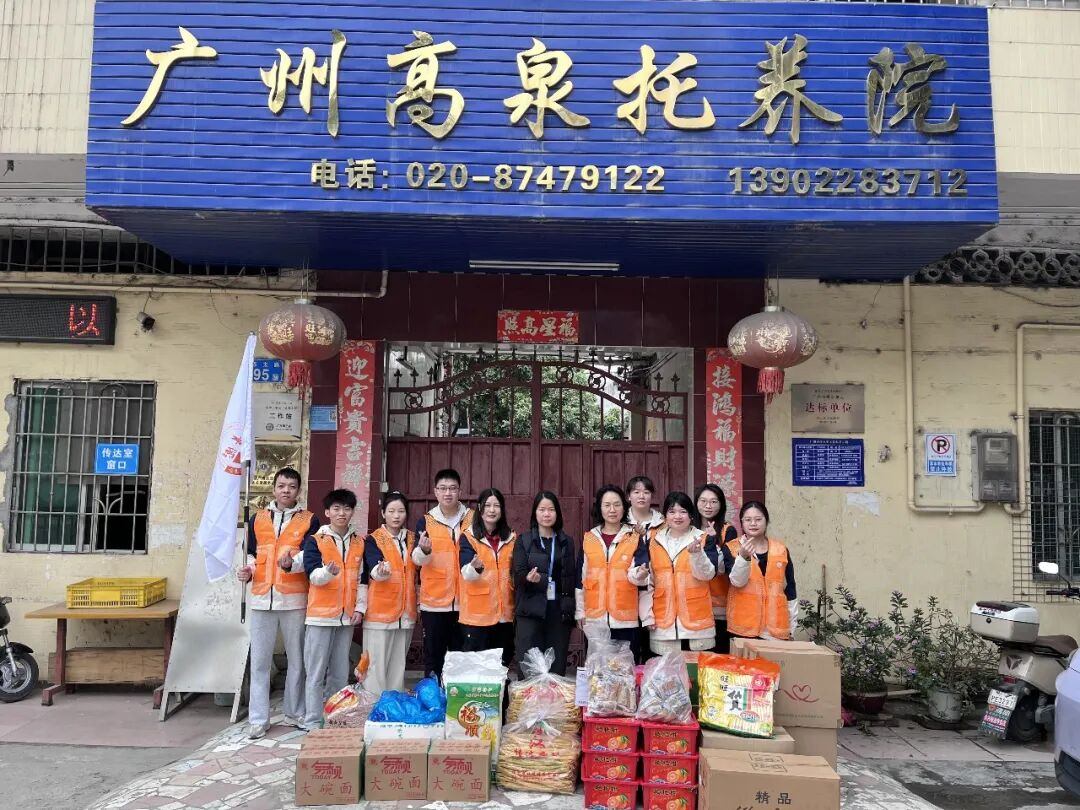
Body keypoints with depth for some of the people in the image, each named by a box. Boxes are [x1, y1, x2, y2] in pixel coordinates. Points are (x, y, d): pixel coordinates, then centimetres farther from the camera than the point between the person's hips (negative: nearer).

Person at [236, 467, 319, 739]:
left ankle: (294, 713, 20)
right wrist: (248, 570, -2)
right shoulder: (258, 519, 12)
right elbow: (252, 553, 18)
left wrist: (291, 564, -28)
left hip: (295, 599, -2)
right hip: (262, 598, 2)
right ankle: (258, 719, 13)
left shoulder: (309, 520, 3)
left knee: (297, 659, 8)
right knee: (259, 660, 5)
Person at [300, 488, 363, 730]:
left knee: (340, 672, 10)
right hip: (321, 613, -4)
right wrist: (328, 571, -35)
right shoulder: (315, 540, -2)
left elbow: (361, 578, 12)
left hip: (347, 615, 4)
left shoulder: (359, 542, 10)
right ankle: (313, 723, 5)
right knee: (316, 672, -1)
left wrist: (360, 607, 2)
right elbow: (313, 575, -14)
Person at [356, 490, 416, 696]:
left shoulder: (412, 539, 11)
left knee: (399, 666, 11)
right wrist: (381, 571, -38)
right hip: (380, 611, -4)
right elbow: (373, 570, -18)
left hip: (406, 612, 5)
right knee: (377, 665, -3)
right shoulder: (373, 540, -3)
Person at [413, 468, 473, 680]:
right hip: (433, 601, 0)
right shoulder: (426, 521, 2)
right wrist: (424, 551, -34)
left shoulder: (472, 519, 3)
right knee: (433, 657, 8)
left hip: (465, 601, 1)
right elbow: (417, 558, -12)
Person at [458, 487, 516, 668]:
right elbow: (466, 573, -16)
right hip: (477, 613, -4)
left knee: (502, 664, 9)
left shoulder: (511, 538, 10)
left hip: (505, 612, 4)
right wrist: (476, 567, -36)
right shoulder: (468, 537, -2)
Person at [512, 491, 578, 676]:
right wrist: (529, 578, -25)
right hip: (531, 610, -2)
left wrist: (571, 611, 5)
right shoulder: (524, 541, 5)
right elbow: (518, 574, -3)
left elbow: (572, 577, 12)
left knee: (557, 665, 1)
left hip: (559, 610, 2)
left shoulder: (566, 542, 11)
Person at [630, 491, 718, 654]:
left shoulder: (704, 540, 3)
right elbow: (638, 574, 8)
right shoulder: (655, 541, 10)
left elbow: (707, 574, -10)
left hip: (696, 620, -2)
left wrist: (696, 554, -26)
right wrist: (640, 574, -15)